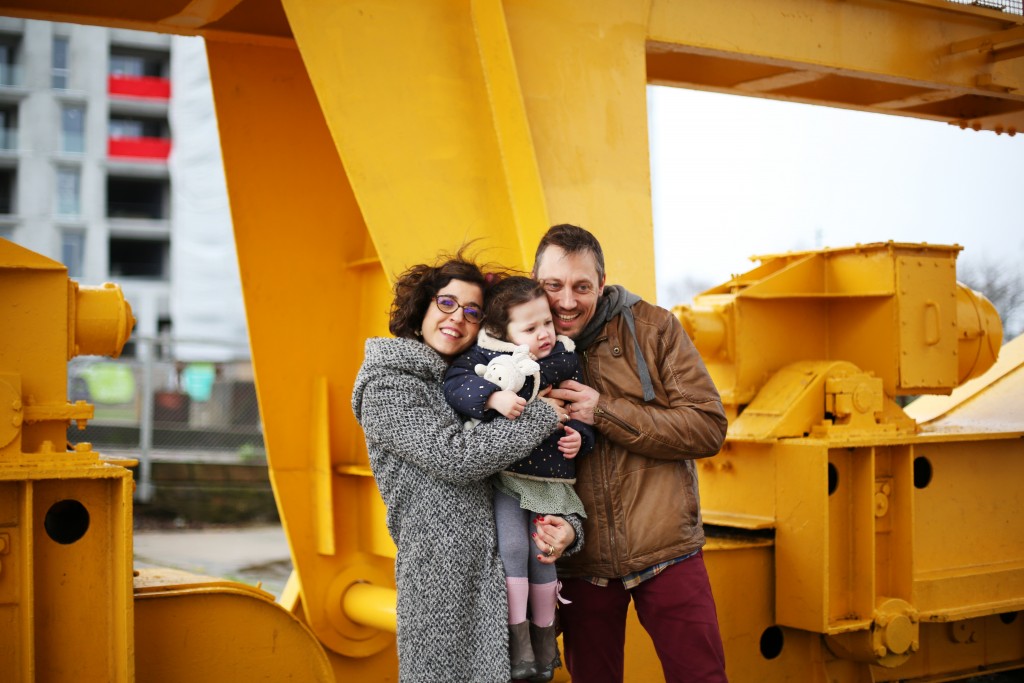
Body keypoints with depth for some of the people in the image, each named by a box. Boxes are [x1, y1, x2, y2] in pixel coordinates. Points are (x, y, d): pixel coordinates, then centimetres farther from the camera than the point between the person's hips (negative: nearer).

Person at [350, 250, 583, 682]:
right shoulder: (387, 387, -5)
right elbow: (455, 459, -18)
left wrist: (568, 528, -3)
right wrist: (546, 415, -10)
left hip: (494, 573, 7)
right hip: (443, 579, -7)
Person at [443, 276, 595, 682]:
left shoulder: (565, 361, 3)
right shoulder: (488, 357, -9)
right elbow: (454, 385, -22)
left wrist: (579, 438, -5)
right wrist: (492, 396, -34)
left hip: (550, 478, 3)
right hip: (505, 476, -3)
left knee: (542, 555, 7)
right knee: (513, 547, -10)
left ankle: (545, 637, 24)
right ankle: (518, 640, 3)